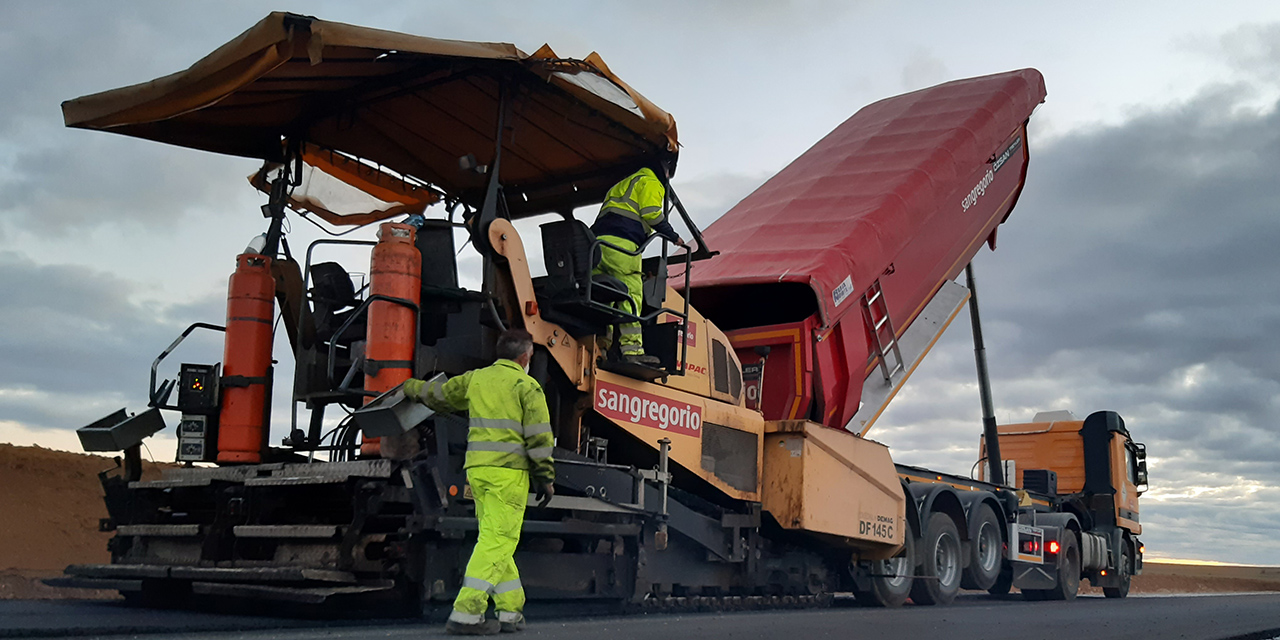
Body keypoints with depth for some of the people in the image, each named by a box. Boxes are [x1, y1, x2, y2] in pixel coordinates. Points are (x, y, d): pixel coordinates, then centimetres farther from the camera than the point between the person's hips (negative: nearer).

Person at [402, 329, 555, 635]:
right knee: (497, 541, -8)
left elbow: (438, 394, 28)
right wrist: (545, 478, 0)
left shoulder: (474, 378, 14)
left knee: (496, 539, 13)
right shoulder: (526, 385, -1)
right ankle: (465, 613, -14)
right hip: (509, 471, -6)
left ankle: (510, 610, 16)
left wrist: (412, 387, 48)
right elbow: (539, 436, -6)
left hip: (477, 468, 6)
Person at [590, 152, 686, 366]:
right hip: (620, 244, -9)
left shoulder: (624, 184, 37)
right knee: (631, 295, -14)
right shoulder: (650, 182, 9)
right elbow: (652, 215, -4)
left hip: (598, 241, 9)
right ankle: (631, 348, -23)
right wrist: (673, 236, 7)